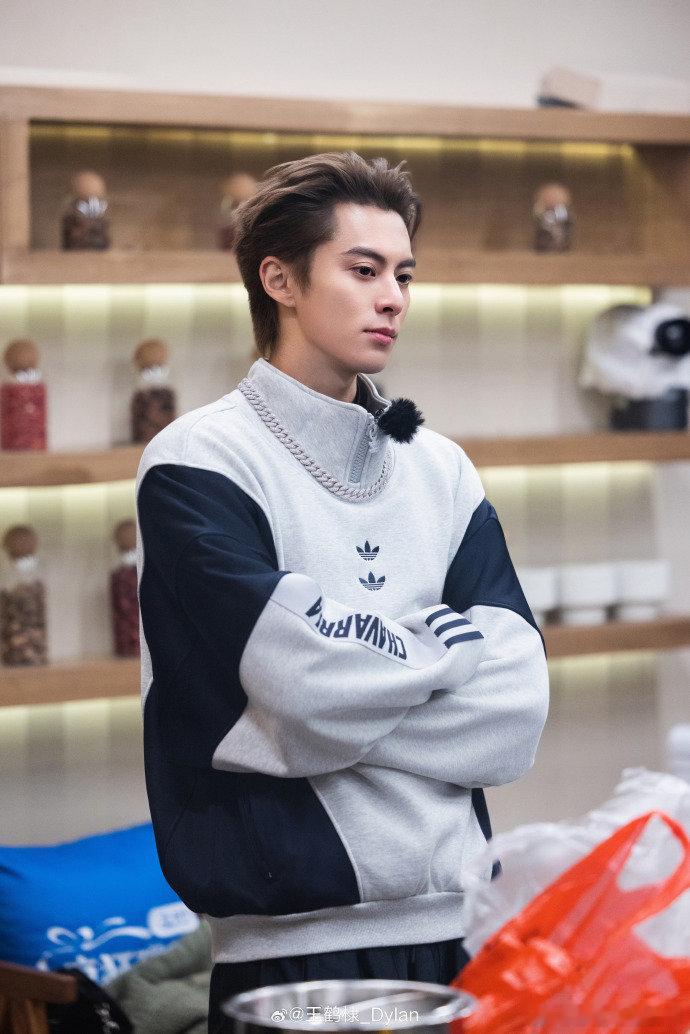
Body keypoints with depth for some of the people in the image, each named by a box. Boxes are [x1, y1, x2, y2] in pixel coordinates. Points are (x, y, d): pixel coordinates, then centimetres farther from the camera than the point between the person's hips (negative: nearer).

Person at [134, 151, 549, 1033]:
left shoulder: (440, 471, 10)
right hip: (292, 937, -5)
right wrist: (448, 641, -2)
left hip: (458, 924, 5)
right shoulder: (198, 464, -5)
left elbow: (514, 711, -1)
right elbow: (309, 679, -18)